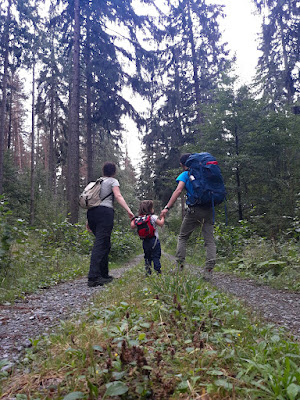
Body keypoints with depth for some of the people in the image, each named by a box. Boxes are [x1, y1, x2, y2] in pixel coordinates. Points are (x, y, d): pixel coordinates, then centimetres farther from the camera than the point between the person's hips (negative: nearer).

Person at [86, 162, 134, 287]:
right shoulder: (113, 181, 10)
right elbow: (118, 196, -7)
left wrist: (89, 220, 25)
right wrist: (128, 210, -16)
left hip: (92, 211, 7)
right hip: (105, 211, -7)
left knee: (105, 244, 15)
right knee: (100, 244, -12)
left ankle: (104, 275, 18)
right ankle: (93, 277, -20)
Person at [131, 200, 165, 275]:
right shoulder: (153, 217, -11)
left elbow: (132, 226, 7)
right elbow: (161, 224, -11)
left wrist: (132, 220, 23)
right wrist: (162, 217, 5)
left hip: (145, 241, 5)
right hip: (154, 240, -5)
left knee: (147, 256, 15)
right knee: (156, 256, 2)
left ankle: (148, 271, 14)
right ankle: (158, 270, 0)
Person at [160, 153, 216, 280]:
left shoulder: (185, 175, 2)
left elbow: (178, 190, -13)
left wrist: (167, 207, -17)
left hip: (194, 210, -4)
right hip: (209, 209, 4)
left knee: (182, 237, 12)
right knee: (209, 240, 3)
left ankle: (179, 265, 7)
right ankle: (209, 270, -6)